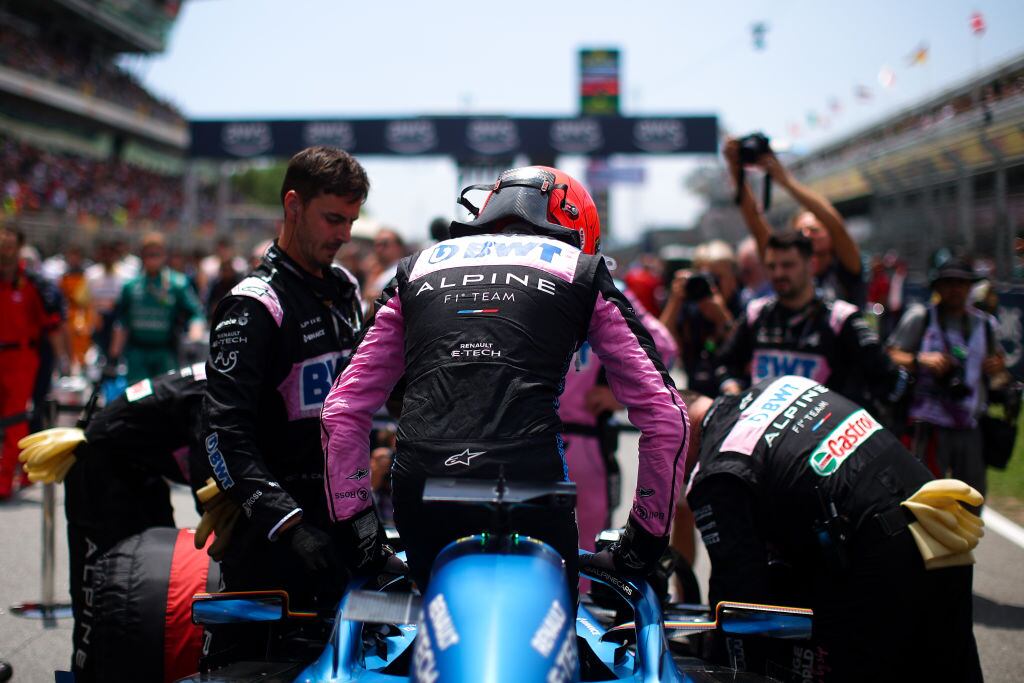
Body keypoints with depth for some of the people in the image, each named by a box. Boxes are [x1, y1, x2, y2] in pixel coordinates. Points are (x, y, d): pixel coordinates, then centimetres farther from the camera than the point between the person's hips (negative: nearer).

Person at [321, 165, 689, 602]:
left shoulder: (417, 268, 25)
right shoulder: (580, 271, 18)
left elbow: (341, 411, 21)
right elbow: (665, 416, 15)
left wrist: (353, 522, 25)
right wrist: (647, 537, 22)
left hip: (418, 492, 2)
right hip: (528, 482, -2)